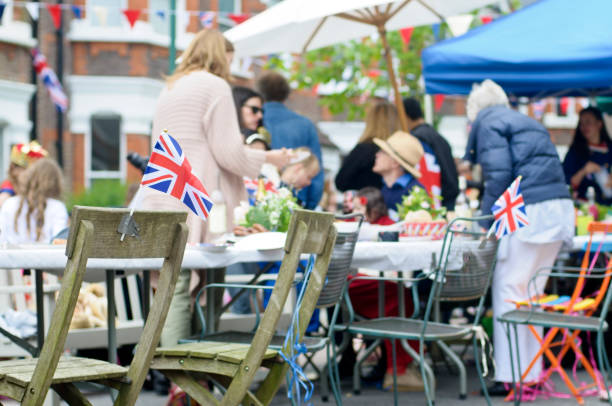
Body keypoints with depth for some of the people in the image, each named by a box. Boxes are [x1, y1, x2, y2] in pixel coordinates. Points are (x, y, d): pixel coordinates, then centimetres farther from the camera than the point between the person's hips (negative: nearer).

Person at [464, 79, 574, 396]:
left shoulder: (487, 122, 2)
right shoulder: (527, 122, 28)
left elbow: (498, 174, -10)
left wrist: (486, 222, -6)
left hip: (529, 212, -8)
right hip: (559, 208, 8)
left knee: (508, 288, -4)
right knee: (532, 291, 14)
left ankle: (510, 376, -6)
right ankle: (532, 372, 17)